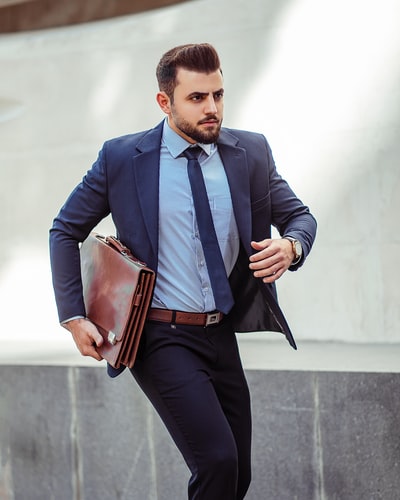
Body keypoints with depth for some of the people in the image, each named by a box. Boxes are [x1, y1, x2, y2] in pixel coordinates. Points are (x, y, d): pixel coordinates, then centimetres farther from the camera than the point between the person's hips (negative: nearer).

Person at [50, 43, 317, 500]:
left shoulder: (251, 152, 2)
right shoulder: (121, 158, -5)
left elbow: (299, 216, 12)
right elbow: (65, 231, 5)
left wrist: (290, 245, -13)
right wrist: (73, 316, -4)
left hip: (224, 335, 5)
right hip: (163, 337, -4)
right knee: (217, 462, -20)